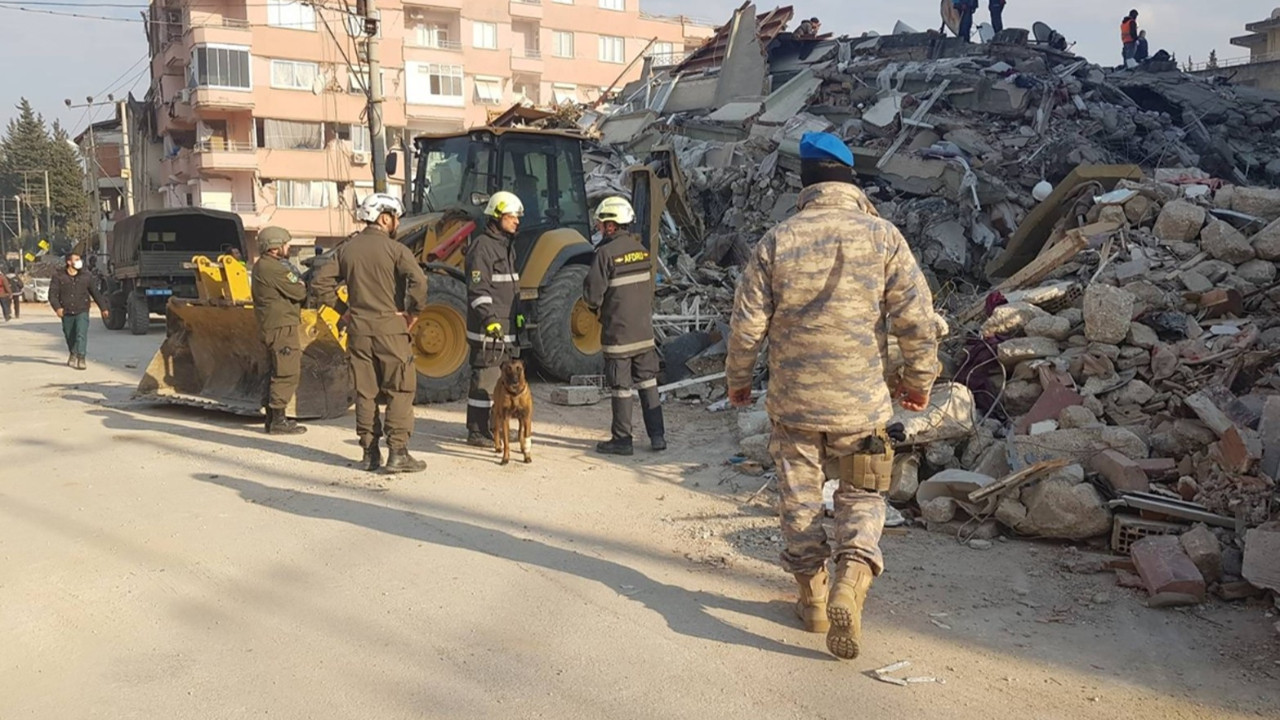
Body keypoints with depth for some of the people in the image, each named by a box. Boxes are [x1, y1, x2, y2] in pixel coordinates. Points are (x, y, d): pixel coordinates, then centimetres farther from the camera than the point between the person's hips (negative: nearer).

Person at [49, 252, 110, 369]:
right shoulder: (58, 276, 1)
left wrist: (103, 308, 13)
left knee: (81, 335, -16)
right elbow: (53, 294, -4)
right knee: (70, 337, 13)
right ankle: (73, 354, 37)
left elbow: (95, 293, 12)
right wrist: (57, 307, -19)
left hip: (82, 312, -1)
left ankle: (81, 358, -19)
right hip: (67, 313, 1)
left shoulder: (86, 277, 6)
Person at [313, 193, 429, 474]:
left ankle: (370, 453, 14)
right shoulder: (394, 249, -8)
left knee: (365, 392, 11)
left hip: (358, 329, 5)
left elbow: (321, 282, 6)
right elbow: (418, 281, -21)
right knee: (400, 390, 2)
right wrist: (412, 313, -9)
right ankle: (397, 453, -2)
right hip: (389, 328, -5)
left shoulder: (347, 248, 8)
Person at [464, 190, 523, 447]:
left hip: (505, 327, 10)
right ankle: (477, 432, 2)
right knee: (485, 380, -5)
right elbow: (478, 289, -21)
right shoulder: (482, 246, -13)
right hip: (488, 329, -10)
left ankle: (496, 427, 26)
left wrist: (516, 318, 26)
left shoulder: (506, 245, 18)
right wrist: (489, 319, -30)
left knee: (505, 377, 15)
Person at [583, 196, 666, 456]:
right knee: (648, 383, 13)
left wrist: (597, 307, 7)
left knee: (621, 388, 3)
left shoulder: (607, 252, -15)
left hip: (618, 333, -6)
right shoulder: (641, 249, 5)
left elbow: (592, 294, -13)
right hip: (644, 330, 6)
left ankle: (622, 440, 11)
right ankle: (657, 436, 17)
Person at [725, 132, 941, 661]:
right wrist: (919, 380, 8)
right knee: (861, 497, 13)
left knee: (799, 498, 14)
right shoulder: (882, 236, -6)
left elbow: (748, 323, -2)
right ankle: (850, 582, -9)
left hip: (792, 401, 1)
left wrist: (738, 380, 13)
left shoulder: (776, 241, -4)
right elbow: (916, 318, -7)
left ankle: (812, 598, 24)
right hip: (861, 402, 0)